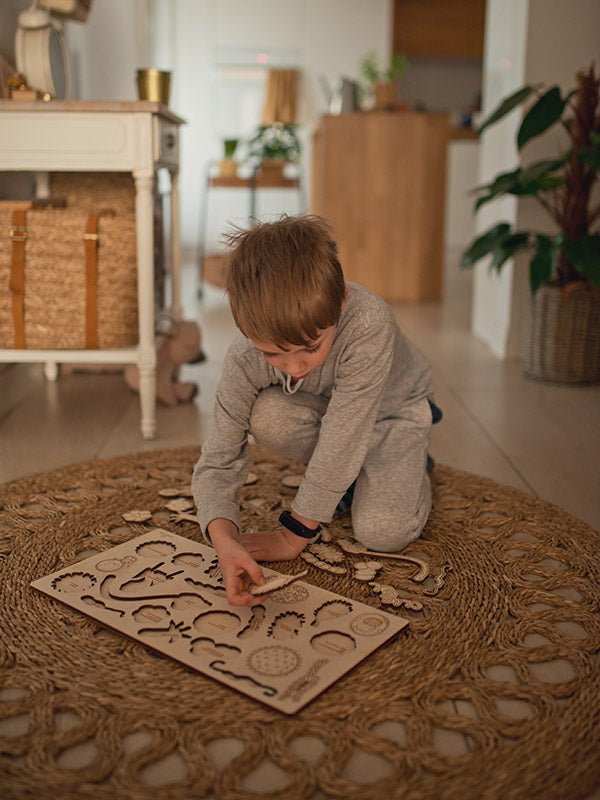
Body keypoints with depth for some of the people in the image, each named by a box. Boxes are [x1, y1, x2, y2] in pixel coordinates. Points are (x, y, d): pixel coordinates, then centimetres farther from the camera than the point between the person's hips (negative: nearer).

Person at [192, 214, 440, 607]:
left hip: (394, 405, -3)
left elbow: (342, 437, -38)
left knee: (383, 532, -23)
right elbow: (217, 464, -26)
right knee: (266, 414, -31)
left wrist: (294, 533, -28)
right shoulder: (245, 360, -31)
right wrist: (224, 539, -47)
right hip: (323, 409, 3)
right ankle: (346, 473, 1)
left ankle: (413, 465, 12)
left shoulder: (369, 322, -44)